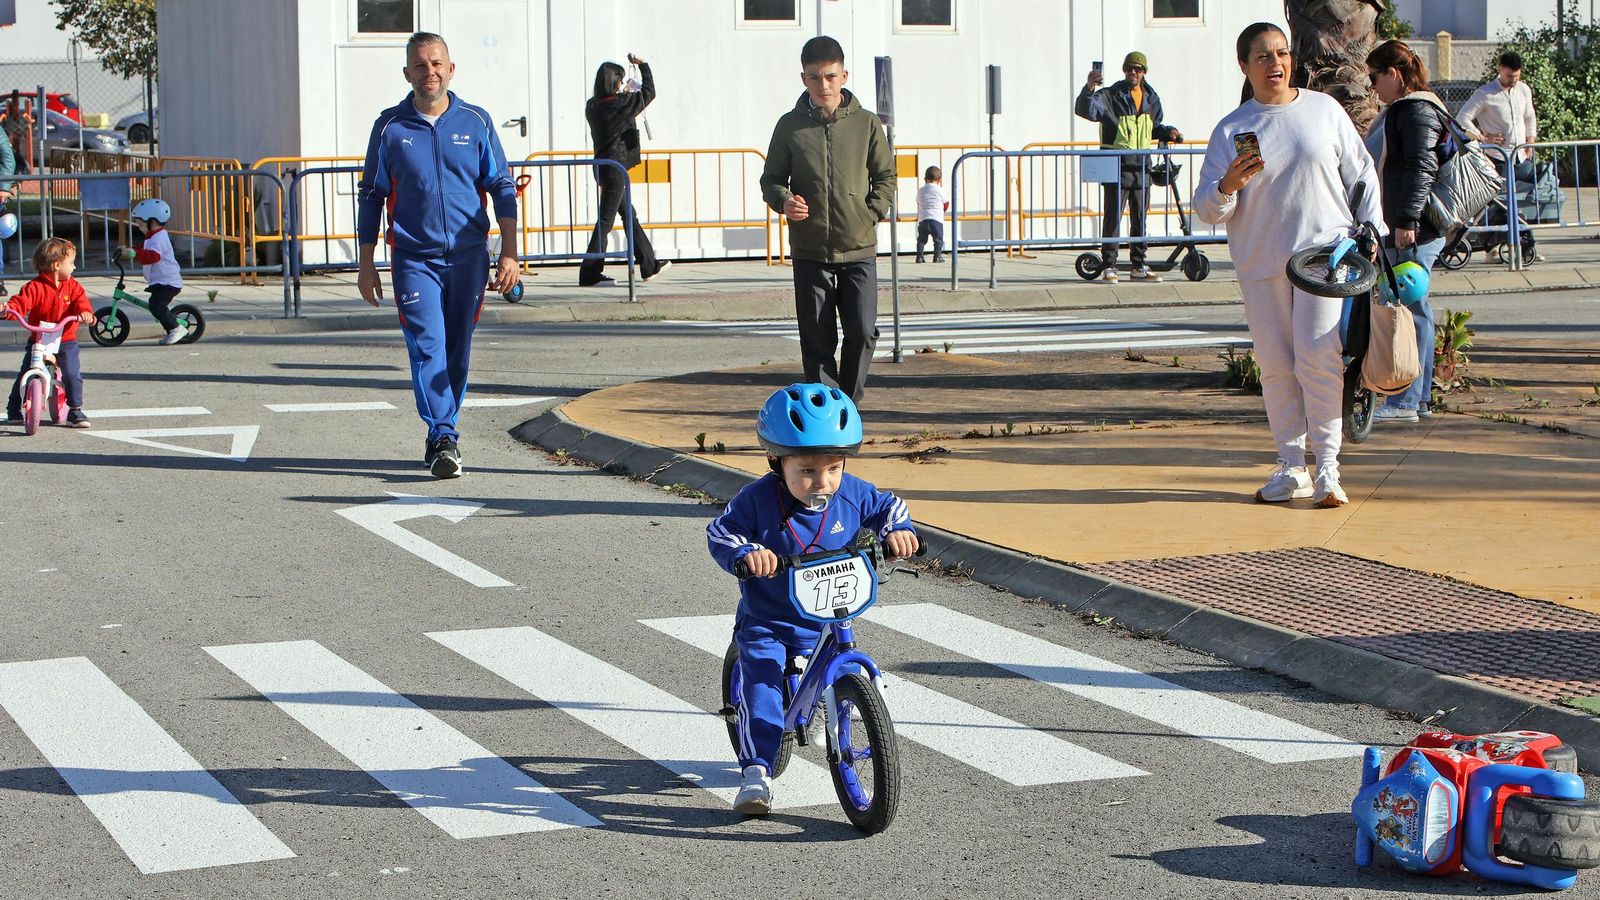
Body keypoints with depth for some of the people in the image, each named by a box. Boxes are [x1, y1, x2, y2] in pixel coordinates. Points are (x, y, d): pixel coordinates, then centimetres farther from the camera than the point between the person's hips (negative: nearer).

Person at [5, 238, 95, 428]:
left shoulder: (73, 286, 3)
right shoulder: (35, 287, -9)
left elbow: (80, 302, -7)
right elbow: (21, 302, -19)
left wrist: (85, 312, -31)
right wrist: (8, 309, -40)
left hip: (65, 342, 2)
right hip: (38, 341, -1)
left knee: (72, 374, -14)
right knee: (25, 376, 1)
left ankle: (75, 410, 0)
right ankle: (13, 410, 20)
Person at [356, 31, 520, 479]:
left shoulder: (476, 122, 4)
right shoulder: (390, 127, 3)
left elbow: (503, 189, 8)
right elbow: (370, 196, 9)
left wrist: (509, 253, 0)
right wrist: (366, 264, 6)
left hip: (469, 256, 2)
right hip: (414, 257, -2)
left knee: (457, 352, 8)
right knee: (427, 346, -15)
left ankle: (442, 434, 24)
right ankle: (444, 440, -18)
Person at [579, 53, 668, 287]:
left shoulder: (592, 106, 4)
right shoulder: (621, 103, -14)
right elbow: (649, 92, 0)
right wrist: (642, 65, 11)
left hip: (601, 167, 8)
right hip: (615, 168, -8)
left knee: (630, 215, 17)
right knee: (606, 220, -7)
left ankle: (649, 266, 26)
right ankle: (590, 273, -9)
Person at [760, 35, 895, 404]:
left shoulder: (866, 124, 3)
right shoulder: (790, 126, 3)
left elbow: (886, 176, 11)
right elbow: (771, 178, 10)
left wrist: (873, 213, -4)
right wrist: (784, 201, -11)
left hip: (858, 249, 0)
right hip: (809, 250, 0)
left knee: (862, 331, -7)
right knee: (817, 339, 2)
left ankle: (848, 402, 14)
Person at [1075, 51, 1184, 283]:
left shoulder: (1151, 99, 14)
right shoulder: (1110, 97, -4)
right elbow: (1085, 110, -21)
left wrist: (1168, 132, 8)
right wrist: (1089, 89, -38)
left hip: (1141, 165, 5)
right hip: (1116, 165, -5)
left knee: (1140, 218, 10)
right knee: (1113, 218, -6)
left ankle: (1139, 266, 17)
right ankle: (1109, 267, -3)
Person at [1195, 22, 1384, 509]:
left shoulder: (1324, 110, 6)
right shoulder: (1231, 130, 4)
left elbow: (1362, 174, 12)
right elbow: (1206, 209, 1)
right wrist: (1227, 188, -20)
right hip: (1261, 263, 2)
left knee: (1319, 356, -13)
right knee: (1277, 366, 3)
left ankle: (1328, 467, -7)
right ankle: (1291, 467, 13)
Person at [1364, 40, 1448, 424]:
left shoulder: (1417, 111, -13)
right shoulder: (1400, 110, 20)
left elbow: (1422, 168, -22)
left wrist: (1407, 220, -25)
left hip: (1413, 233, -11)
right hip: (1398, 230, 11)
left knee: (1410, 310, -9)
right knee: (1413, 310, 13)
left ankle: (1405, 401, -9)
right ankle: (1419, 396, 18)